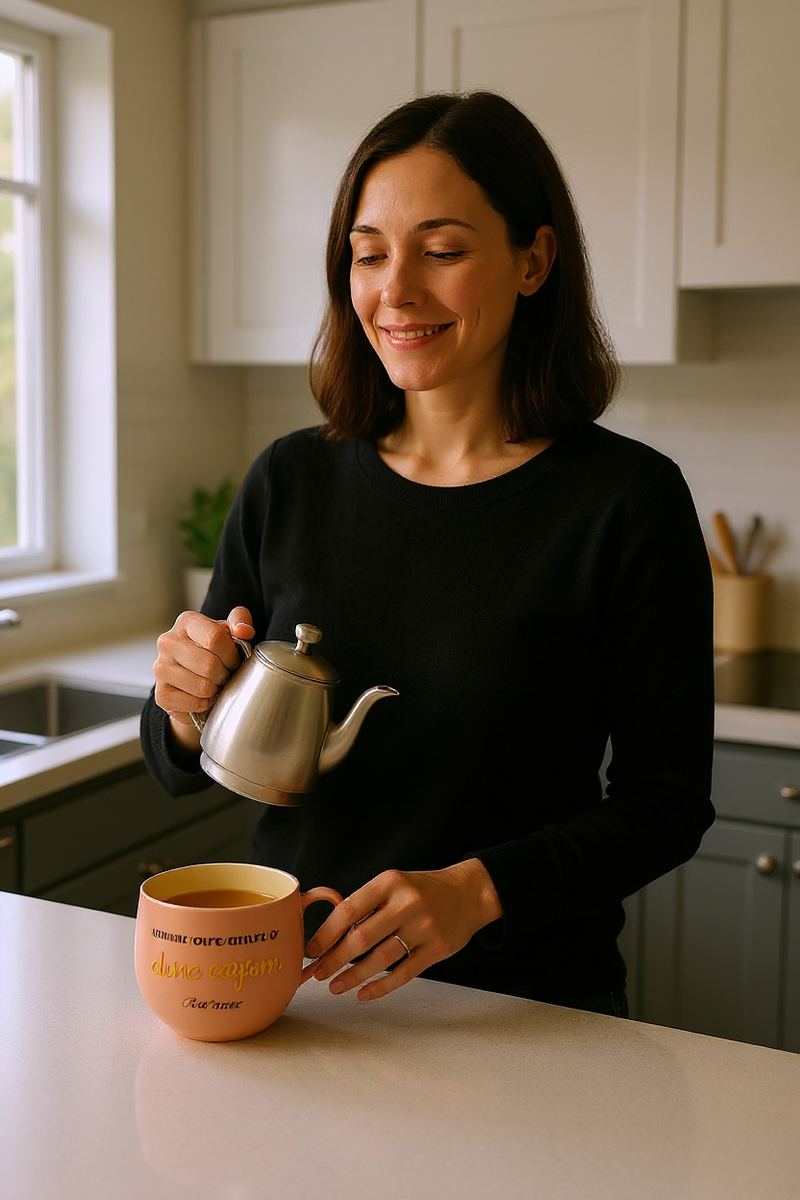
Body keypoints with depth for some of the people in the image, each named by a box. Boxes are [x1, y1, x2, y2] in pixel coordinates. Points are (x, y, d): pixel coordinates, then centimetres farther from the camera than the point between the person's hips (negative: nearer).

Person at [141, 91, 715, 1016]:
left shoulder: (627, 500, -10)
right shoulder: (290, 481, 0)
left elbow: (667, 800, -7)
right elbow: (183, 770, 8)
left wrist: (478, 890, -21)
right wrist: (186, 711, -15)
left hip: (522, 1003, -3)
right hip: (289, 991, 4)